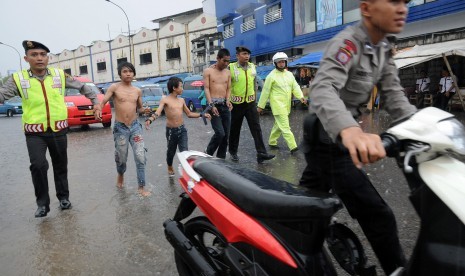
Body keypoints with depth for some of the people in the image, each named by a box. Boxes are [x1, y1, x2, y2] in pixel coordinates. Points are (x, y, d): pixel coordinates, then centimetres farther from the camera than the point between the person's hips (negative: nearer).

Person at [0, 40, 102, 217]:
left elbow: (82, 87, 10)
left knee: (60, 166, 12)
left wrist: (95, 102, 4)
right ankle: (42, 203, 4)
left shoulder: (60, 75, 0)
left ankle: (63, 197, 31)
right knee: (38, 165, -15)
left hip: (58, 129, 2)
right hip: (34, 132, -1)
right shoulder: (18, 79, -3)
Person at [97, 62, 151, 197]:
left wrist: (144, 110, -6)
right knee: (121, 158, 12)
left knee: (140, 157, -5)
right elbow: (103, 102, -7)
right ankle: (120, 175, 45)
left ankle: (141, 187, 4)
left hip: (135, 126, 2)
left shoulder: (138, 91, 6)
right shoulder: (114, 87, -3)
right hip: (120, 128, -2)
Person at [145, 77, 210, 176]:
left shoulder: (181, 100, 9)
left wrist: (202, 115, 10)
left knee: (184, 151, -8)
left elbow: (189, 114, 18)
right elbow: (158, 112, -22)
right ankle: (170, 168, 40)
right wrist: (150, 119, -42)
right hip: (171, 130, -3)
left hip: (182, 129, 3)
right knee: (171, 152, 16)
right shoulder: (165, 100, -7)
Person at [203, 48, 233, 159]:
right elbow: (207, 89, -6)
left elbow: (228, 89, 12)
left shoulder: (228, 73, 13)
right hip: (214, 104, -5)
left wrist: (228, 100, -8)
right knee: (220, 133, -15)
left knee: (226, 134, 3)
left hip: (225, 105, 5)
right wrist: (211, 105, -17)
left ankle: (221, 158, 15)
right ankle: (208, 154, 7)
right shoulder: (208, 71, 1)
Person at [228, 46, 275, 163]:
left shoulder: (252, 67, 7)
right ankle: (233, 152, 25)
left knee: (256, 128, -4)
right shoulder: (231, 67, -7)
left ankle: (261, 153, -4)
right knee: (235, 129, 9)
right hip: (237, 104, -3)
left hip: (251, 103, 3)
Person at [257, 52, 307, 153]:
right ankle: (293, 147, -12)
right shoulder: (271, 76, -6)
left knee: (279, 125, 17)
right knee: (285, 126, -10)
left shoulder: (289, 74, 12)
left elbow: (295, 87, 4)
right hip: (277, 104, -7)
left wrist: (301, 97, -14)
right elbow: (265, 91, -5)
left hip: (286, 105, 7)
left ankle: (272, 142, 32)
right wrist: (260, 106, -3)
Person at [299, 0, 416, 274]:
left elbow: (394, 95, 4)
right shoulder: (347, 43, -20)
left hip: (340, 136, 9)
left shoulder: (384, 47, 8)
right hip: (329, 139, -9)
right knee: (378, 216, -6)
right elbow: (323, 89, -38)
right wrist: (349, 130, -58)